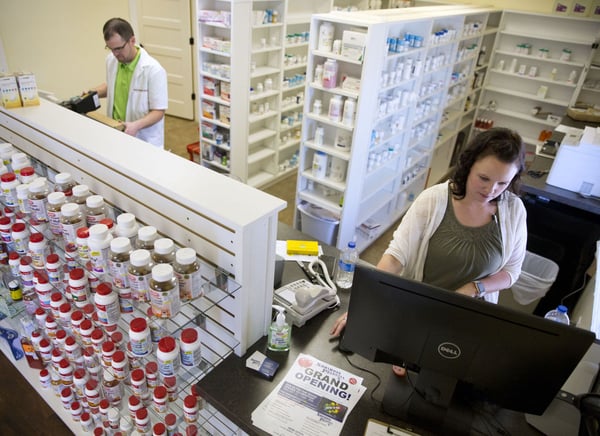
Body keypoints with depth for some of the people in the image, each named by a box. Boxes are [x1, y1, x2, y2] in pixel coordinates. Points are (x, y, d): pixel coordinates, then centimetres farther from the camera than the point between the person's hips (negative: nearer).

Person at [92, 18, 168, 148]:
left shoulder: (153, 70, -20)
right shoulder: (111, 60, 1)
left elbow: (158, 111, -17)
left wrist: (136, 125, -32)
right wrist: (94, 92, 3)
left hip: (144, 141, -5)